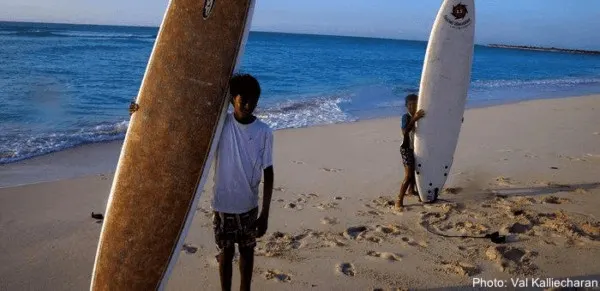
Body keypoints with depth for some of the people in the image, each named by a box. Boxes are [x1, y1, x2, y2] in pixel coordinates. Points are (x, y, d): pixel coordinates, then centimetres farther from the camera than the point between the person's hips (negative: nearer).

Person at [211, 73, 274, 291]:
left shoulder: (264, 132, -10)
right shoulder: (220, 123, -9)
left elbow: (268, 174, -6)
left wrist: (265, 213, -7)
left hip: (249, 206, 1)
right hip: (223, 205, 0)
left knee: (247, 251, 18)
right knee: (225, 253, 14)